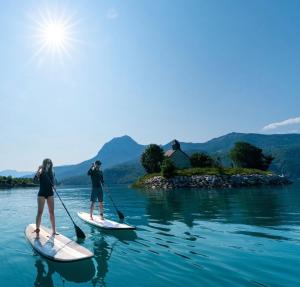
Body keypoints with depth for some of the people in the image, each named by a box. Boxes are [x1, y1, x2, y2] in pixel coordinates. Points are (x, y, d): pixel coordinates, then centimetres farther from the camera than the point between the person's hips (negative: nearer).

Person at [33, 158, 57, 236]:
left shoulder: (51, 173, 8)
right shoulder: (41, 172, -5)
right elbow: (35, 179, -24)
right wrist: (39, 169, -26)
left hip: (50, 193, 4)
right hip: (42, 194, -4)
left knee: (52, 212, 7)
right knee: (40, 212, -5)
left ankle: (54, 231, 14)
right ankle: (37, 230, 1)